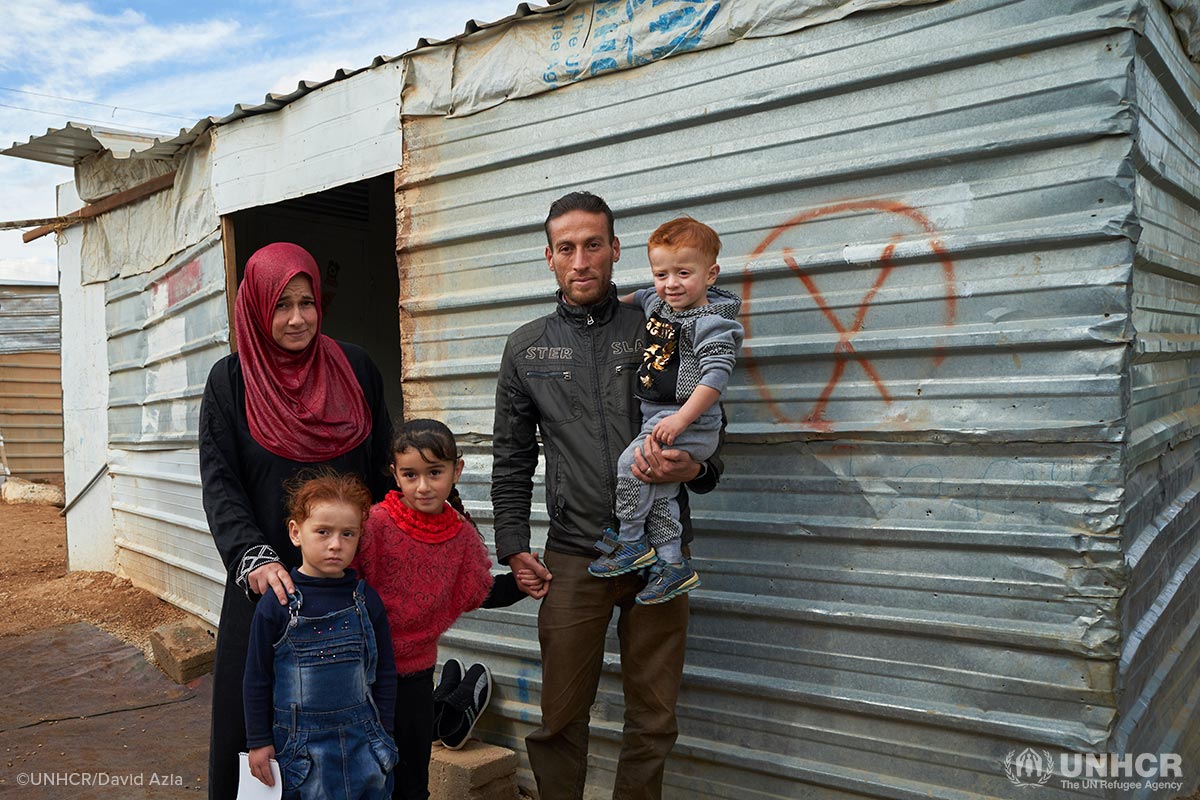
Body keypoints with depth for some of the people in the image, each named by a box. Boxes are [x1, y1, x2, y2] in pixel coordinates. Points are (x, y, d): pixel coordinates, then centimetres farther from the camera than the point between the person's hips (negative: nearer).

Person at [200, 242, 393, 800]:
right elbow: (219, 483, -7)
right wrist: (255, 559, -23)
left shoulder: (355, 368, 4)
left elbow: (383, 468, 8)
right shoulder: (230, 380, 0)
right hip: (267, 583, -1)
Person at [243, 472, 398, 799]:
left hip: (363, 738, 2)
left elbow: (385, 673, 5)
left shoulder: (366, 599, -3)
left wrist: (383, 733, 7)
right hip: (304, 746, -2)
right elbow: (257, 680, -1)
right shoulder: (276, 604, -9)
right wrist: (258, 742, 2)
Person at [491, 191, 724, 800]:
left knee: (653, 722, 9)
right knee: (560, 718, 9)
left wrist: (693, 469, -15)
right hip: (573, 559, 1)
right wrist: (513, 545, 5)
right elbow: (511, 459, 13)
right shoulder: (526, 347, 9)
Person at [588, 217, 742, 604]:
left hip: (690, 424, -9)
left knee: (631, 463, -20)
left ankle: (631, 543, -5)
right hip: (656, 415, 9)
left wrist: (681, 418, -29)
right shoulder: (656, 303, 11)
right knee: (658, 493, 9)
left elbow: (715, 376, -24)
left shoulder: (711, 324, -15)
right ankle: (673, 564, 19)